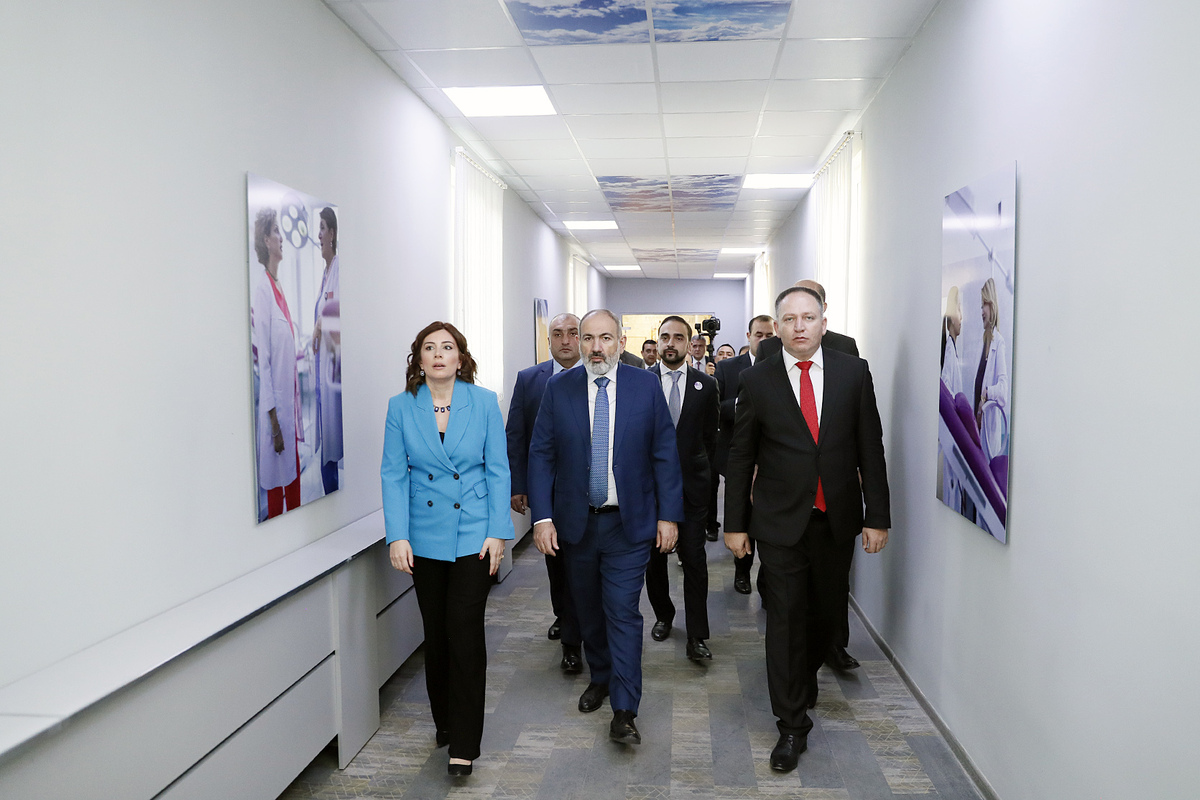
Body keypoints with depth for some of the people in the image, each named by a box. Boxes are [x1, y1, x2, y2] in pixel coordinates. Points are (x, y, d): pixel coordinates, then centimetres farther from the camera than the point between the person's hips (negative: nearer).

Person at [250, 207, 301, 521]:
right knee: (276, 485, 2)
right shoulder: (261, 287, -15)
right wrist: (274, 419, -18)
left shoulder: (278, 286, 12)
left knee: (293, 477, 15)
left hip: (289, 398, 9)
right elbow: (263, 358, -17)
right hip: (273, 404, -9)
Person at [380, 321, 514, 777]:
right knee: (435, 632, 12)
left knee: (465, 630, -4)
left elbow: (498, 470, -1)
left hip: (473, 534, -2)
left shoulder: (484, 403, -3)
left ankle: (464, 744, 6)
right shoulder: (401, 407, -1)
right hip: (425, 537, 2)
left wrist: (497, 531, -6)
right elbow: (393, 474, -1)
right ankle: (444, 721, 33)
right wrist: (397, 536, -9)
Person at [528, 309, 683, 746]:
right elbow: (541, 455, -1)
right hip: (576, 523, 2)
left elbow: (665, 453, -1)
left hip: (629, 523, -2)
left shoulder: (646, 386, -3)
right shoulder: (558, 388, -1)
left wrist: (668, 515, -4)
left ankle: (624, 712, 4)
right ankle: (600, 677, 39)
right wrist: (542, 517, -8)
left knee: (623, 612, -4)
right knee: (588, 610, 17)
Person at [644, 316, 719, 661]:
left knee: (695, 561, -3)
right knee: (653, 558, 12)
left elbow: (710, 436, 10)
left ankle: (696, 637, 5)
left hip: (692, 484, 0)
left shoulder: (705, 384, 4)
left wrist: (703, 473, 7)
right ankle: (663, 616, 33)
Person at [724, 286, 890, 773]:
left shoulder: (853, 372, 1)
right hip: (781, 522, -2)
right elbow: (741, 456, 1)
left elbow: (870, 448, 2)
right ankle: (792, 725, 13)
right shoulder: (757, 380, -2)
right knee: (785, 619, 1)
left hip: (836, 519, 2)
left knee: (827, 613, 15)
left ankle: (805, 676, 45)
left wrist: (877, 516, -1)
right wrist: (735, 523, 0)